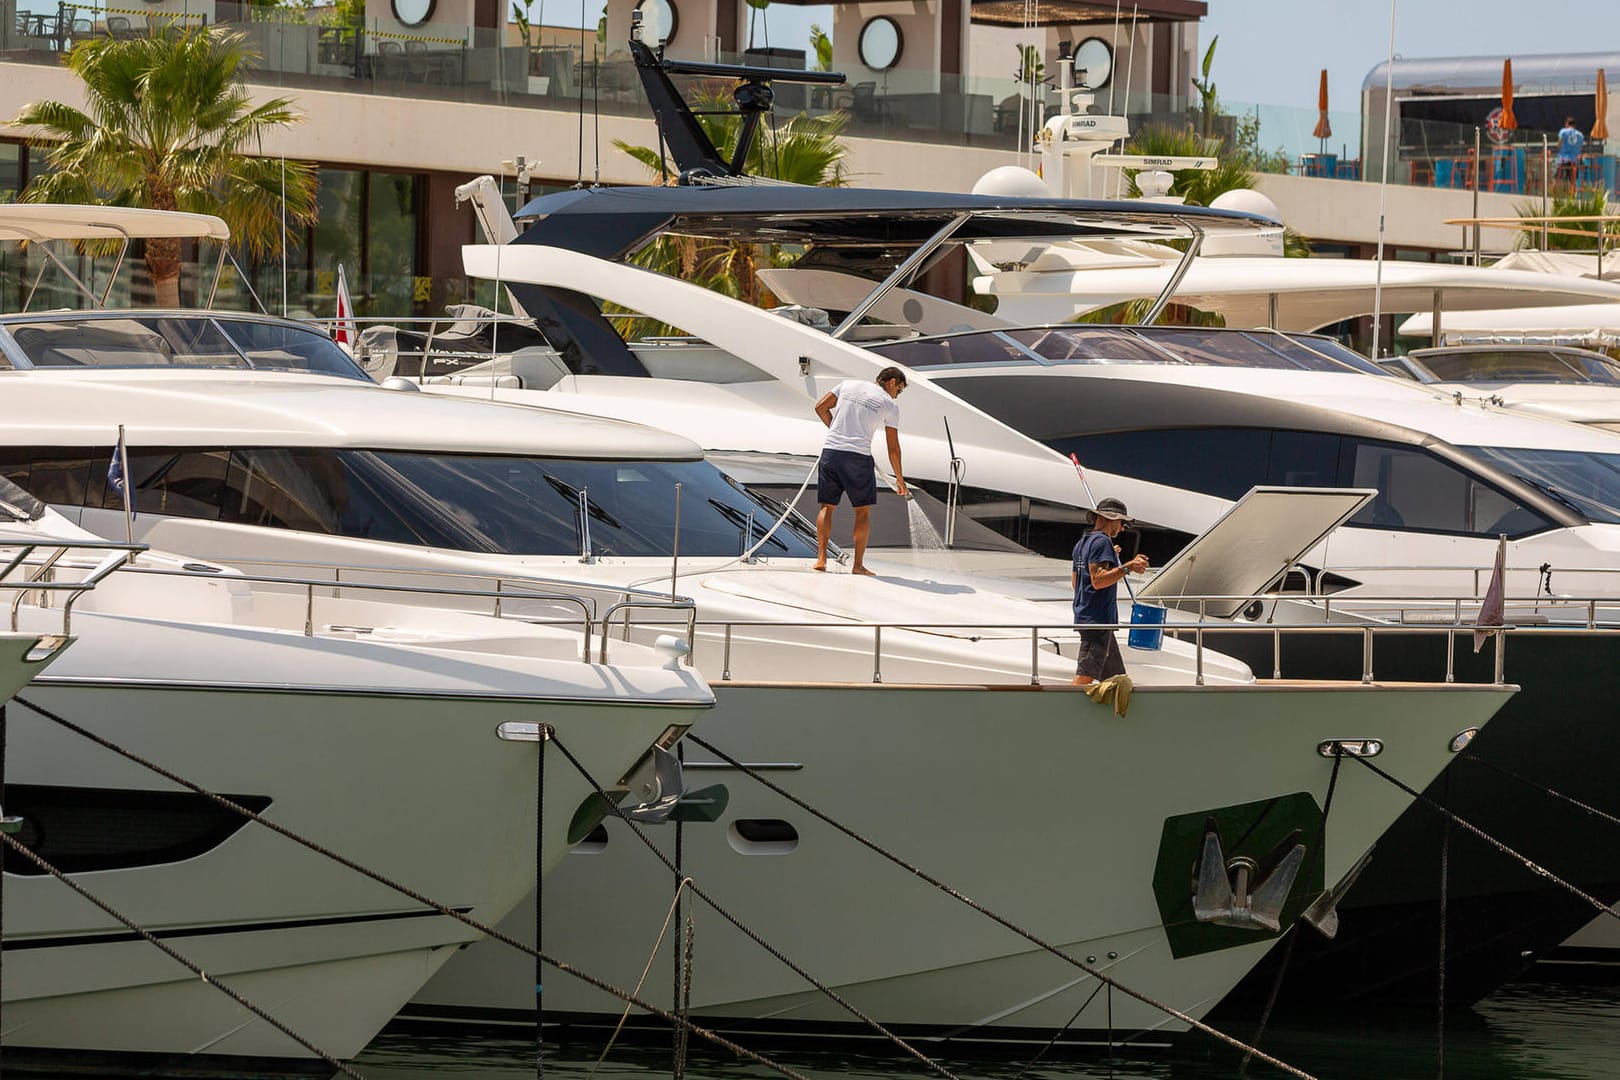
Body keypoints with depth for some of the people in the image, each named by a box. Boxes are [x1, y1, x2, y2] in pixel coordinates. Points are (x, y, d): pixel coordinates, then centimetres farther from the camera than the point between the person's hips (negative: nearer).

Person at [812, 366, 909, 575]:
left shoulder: (848, 385, 13)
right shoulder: (890, 405, 5)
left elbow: (821, 407, 12)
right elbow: (893, 447, 7)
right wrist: (899, 479, 17)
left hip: (830, 450, 3)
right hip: (858, 455, -3)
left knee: (827, 506, 11)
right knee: (863, 510, 9)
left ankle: (821, 558, 0)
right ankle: (858, 564, 5)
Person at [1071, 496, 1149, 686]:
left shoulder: (1082, 543, 18)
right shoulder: (1102, 542, -11)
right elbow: (1098, 580, -23)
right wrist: (1128, 567, -29)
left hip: (1084, 617, 10)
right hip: (1097, 620, -10)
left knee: (1115, 677, 12)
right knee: (1085, 677, -14)